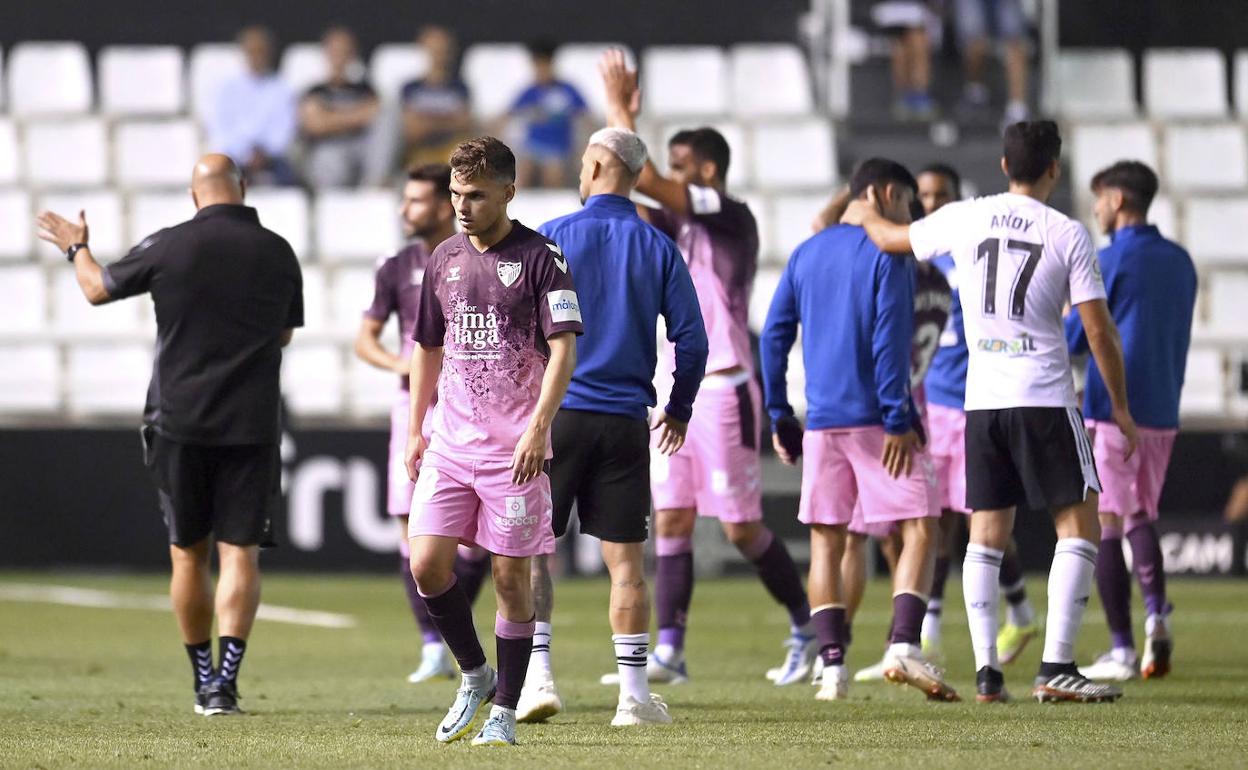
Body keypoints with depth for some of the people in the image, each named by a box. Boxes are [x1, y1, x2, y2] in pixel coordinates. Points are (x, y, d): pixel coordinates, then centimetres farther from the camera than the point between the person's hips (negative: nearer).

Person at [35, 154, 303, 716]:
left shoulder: (169, 247, -5)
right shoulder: (278, 253, 0)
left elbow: (98, 289, 10)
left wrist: (77, 247, 30)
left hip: (180, 422, 0)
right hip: (250, 426, 0)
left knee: (189, 554, 13)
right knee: (239, 553, -2)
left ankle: (204, 680, 20)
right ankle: (225, 682, -17)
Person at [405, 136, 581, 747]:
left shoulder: (539, 257, -6)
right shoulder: (445, 260, 11)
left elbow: (563, 349, -11)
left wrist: (538, 427, -21)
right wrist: (415, 430, 17)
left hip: (514, 448, -5)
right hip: (450, 444, 5)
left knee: (511, 576, -1)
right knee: (427, 563, -5)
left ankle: (504, 711, 8)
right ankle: (474, 676, 16)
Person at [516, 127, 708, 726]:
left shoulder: (550, 238, -1)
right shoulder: (658, 248, 4)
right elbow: (692, 339, 3)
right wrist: (680, 409, 18)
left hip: (555, 412, -2)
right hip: (625, 422, 2)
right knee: (625, 558, 4)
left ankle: (537, 674, -5)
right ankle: (634, 693, 2)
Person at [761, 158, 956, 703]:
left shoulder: (806, 253, 15)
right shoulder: (887, 253, -4)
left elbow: (774, 336, 13)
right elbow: (889, 341, -13)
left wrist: (779, 414, 17)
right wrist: (898, 419, -14)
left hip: (821, 422, 6)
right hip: (875, 416, -6)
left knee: (826, 540, 8)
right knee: (919, 530, -3)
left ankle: (832, 665, 0)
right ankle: (903, 646, -19)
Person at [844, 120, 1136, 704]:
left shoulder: (965, 219, 5)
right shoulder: (1068, 234, -5)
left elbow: (891, 238, 23)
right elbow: (1099, 333, -6)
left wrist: (863, 215, 46)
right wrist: (1121, 407, 6)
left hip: (982, 399, 4)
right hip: (1044, 398, -4)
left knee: (987, 535, 9)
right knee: (1079, 526, 1)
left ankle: (986, 672, 4)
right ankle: (1056, 668, -10)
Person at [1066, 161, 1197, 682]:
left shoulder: (1112, 259, -9)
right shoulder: (1179, 262, 12)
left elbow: (1075, 336, -5)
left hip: (1112, 410, -7)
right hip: (1162, 413, 7)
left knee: (1106, 527, -1)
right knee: (1140, 516, 19)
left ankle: (1122, 652, -4)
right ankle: (1156, 613, -5)